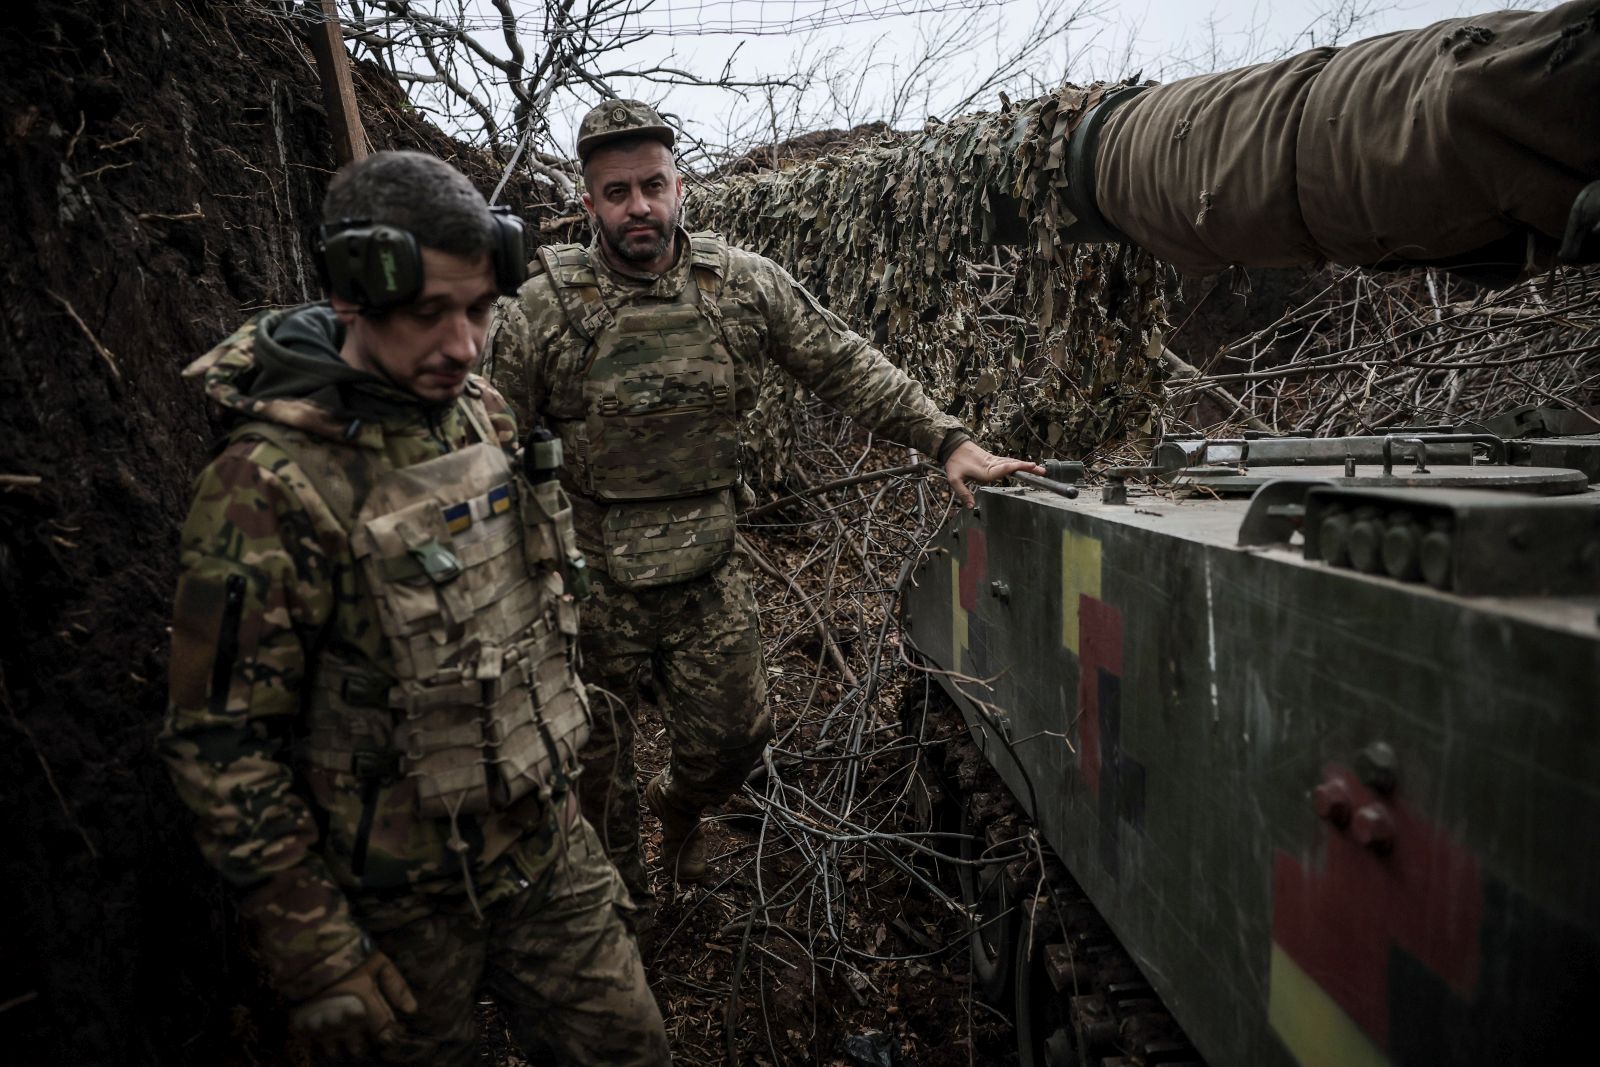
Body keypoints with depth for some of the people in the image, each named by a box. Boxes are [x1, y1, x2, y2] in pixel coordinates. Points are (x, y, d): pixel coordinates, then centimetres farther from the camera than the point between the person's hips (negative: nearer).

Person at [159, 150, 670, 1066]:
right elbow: (223, 748, -19)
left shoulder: (484, 412, -3)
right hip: (402, 896, -5)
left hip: (549, 841, 6)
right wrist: (323, 963, -15)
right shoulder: (273, 487, -23)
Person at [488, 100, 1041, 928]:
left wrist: (948, 441, -8)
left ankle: (678, 805, 49)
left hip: (708, 574, 2)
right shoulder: (542, 307, -9)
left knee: (732, 738, 13)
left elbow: (846, 367, 1)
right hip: (588, 585, -2)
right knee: (593, 766, 13)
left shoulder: (744, 285, -2)